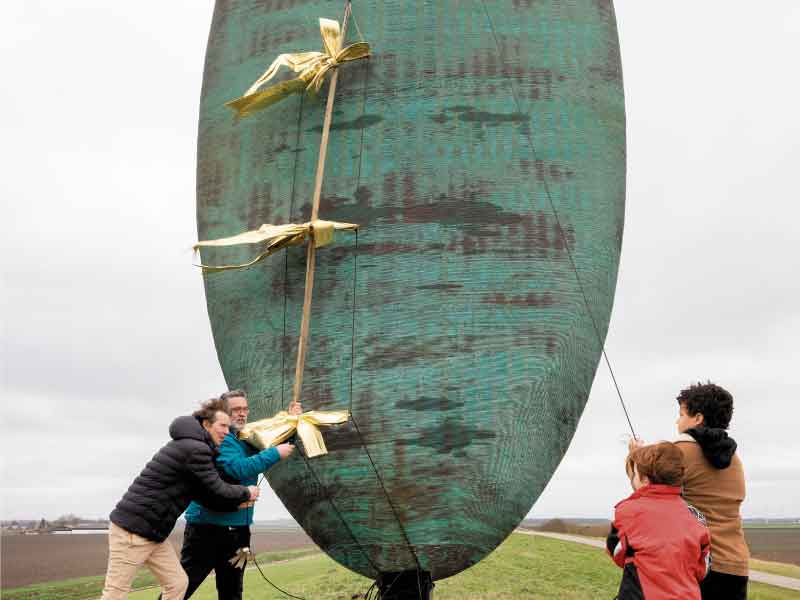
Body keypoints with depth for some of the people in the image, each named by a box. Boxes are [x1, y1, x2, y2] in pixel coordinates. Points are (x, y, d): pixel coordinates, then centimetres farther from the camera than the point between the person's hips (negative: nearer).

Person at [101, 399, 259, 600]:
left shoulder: (189, 446, 16)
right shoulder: (195, 450, -17)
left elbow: (205, 494, 18)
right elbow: (218, 490, -13)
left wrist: (237, 501, 10)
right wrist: (246, 493, 5)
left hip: (152, 532, 10)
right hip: (133, 529, -10)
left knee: (177, 583, 10)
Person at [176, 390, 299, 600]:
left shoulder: (248, 439, 12)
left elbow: (278, 444, 20)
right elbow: (239, 468, -26)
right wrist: (275, 453, -21)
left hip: (238, 528, 8)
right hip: (208, 525, -8)